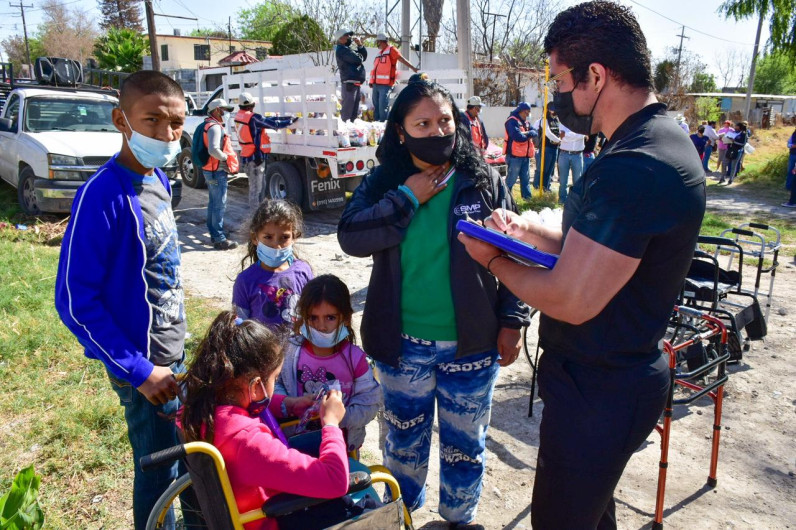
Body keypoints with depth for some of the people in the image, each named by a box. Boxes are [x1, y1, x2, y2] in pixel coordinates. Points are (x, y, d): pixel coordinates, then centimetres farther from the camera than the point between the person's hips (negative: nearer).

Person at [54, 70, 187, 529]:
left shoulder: (158, 180, 1)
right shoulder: (104, 197, -23)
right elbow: (75, 301, -21)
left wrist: (176, 350, 12)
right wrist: (140, 372, -19)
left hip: (173, 351, 8)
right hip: (144, 363, -7)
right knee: (159, 470, 10)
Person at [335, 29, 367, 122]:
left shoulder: (349, 49, 20)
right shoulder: (341, 50, -11)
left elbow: (364, 56, 20)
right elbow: (358, 59, -21)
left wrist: (360, 45, 6)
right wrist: (360, 57, 2)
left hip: (356, 82, 10)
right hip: (349, 82, -10)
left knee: (355, 105, 15)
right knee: (348, 106, -11)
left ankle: (353, 121, 22)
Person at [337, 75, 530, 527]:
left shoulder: (483, 181, -6)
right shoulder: (384, 183, -2)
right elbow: (350, 238, -17)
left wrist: (513, 321, -5)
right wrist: (407, 198, -20)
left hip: (470, 345, -1)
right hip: (402, 345, 1)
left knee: (464, 443, 18)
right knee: (404, 438, 21)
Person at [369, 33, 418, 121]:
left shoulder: (391, 50, -2)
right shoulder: (379, 53, 20)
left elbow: (402, 59, -11)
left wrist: (413, 68, -21)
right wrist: (372, 81, 20)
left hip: (385, 84, -8)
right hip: (376, 84, 8)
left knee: (383, 106, -14)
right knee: (376, 106, 12)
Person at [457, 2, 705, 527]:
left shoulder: (633, 168, -30)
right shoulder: (661, 138, 6)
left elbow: (572, 300, -28)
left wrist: (494, 259, -12)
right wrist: (530, 229, 1)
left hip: (599, 391, -10)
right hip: (622, 371, 10)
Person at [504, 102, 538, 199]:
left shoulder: (526, 122, 17)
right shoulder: (512, 121, -12)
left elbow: (535, 133, 6)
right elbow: (518, 137, -24)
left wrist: (527, 133, -16)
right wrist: (528, 135, -4)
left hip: (525, 155, 9)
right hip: (514, 155, -8)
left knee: (526, 178, 14)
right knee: (511, 179, -3)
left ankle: (527, 196, 22)